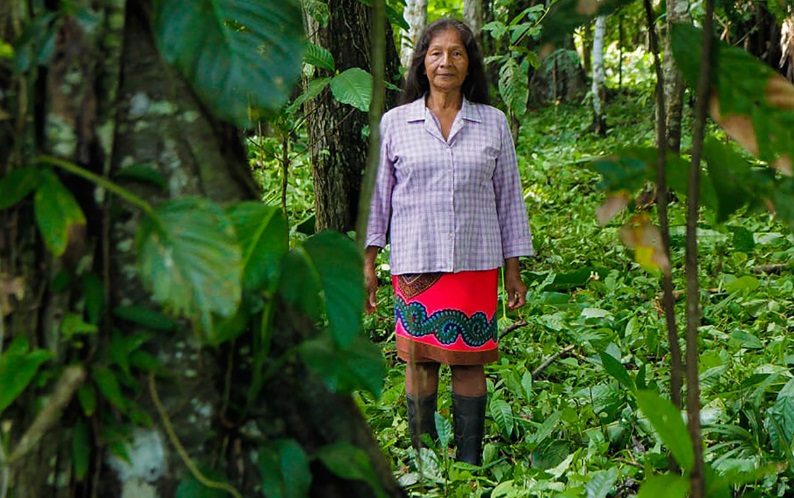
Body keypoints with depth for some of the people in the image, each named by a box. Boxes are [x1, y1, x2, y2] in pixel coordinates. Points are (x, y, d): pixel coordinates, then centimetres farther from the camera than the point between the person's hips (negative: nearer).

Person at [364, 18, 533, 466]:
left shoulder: (493, 124, 8)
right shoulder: (395, 123, 6)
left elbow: (509, 199, 11)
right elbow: (378, 195, 9)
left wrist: (514, 272, 8)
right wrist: (368, 263, 3)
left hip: (476, 262, 0)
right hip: (415, 262, 0)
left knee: (469, 363, 1)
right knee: (420, 361, 1)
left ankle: (469, 465, 7)